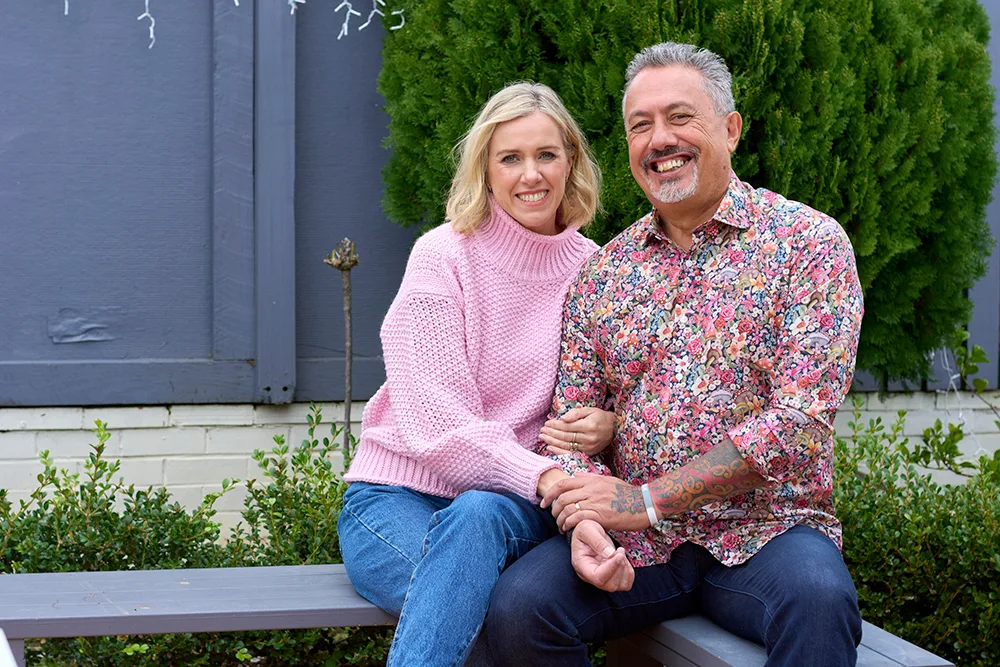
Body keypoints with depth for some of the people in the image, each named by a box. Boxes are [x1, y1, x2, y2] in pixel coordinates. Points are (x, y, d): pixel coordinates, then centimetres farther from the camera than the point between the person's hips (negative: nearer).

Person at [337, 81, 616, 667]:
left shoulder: (590, 268, 5)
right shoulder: (444, 257, -8)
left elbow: (601, 405, 14)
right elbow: (437, 426, -16)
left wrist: (608, 424, -12)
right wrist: (547, 478, -31)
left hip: (509, 505, 3)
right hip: (400, 499, -3)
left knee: (478, 515, -36)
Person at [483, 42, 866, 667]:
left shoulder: (808, 241, -3)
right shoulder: (604, 270, 11)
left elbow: (802, 418, -13)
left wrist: (646, 500, -16)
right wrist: (584, 521, -14)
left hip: (765, 529, -4)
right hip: (634, 543, 4)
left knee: (817, 596, -36)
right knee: (519, 606, -22)